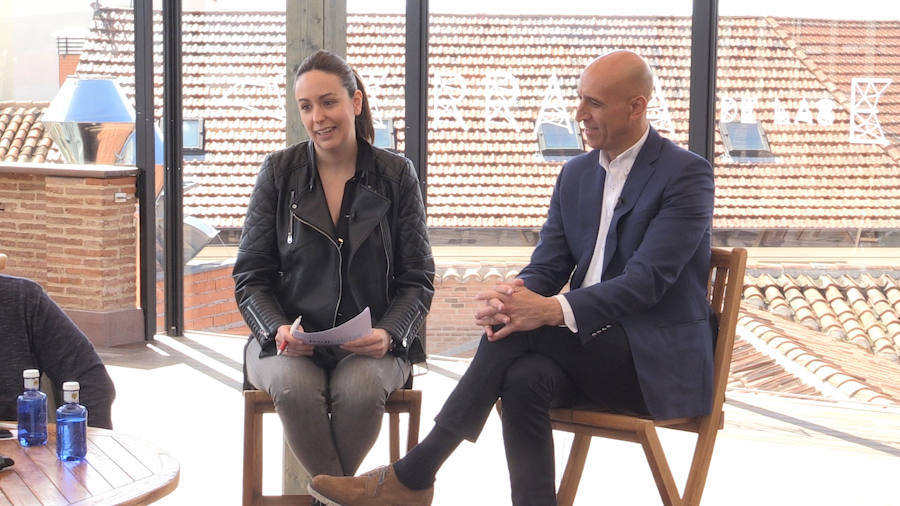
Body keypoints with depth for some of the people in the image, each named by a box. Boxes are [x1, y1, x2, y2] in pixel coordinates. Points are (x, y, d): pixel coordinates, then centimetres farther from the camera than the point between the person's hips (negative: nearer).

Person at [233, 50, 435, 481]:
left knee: (360, 388, -34)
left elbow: (417, 279, 5)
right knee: (292, 386, -34)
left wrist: (388, 334, -15)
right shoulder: (279, 172, 6)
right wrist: (277, 330, -14)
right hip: (290, 339, 1)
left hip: (371, 345, 0)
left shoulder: (396, 175, 5)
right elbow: (250, 276, 6)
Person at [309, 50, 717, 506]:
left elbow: (647, 281, -19)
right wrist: (517, 293, -18)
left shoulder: (687, 174, -8)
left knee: (519, 330, -27)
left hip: (660, 362, -6)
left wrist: (554, 310, -32)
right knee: (525, 378, -30)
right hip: (590, 350, 6)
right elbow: (548, 266, 8)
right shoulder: (576, 173, 14)